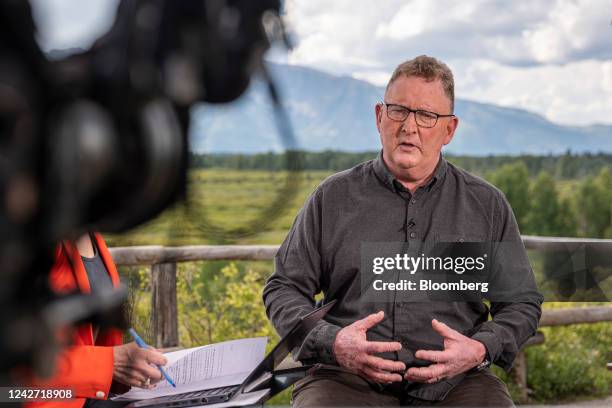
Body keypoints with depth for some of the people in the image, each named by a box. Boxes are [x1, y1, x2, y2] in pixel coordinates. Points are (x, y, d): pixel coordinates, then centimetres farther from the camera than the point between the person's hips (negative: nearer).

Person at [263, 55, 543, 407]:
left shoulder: (488, 205, 12)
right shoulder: (333, 198, 10)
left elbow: (523, 302, 14)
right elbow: (283, 289, 11)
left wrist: (480, 350, -7)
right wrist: (331, 343, -9)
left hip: (454, 379, 1)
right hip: (350, 376, -1)